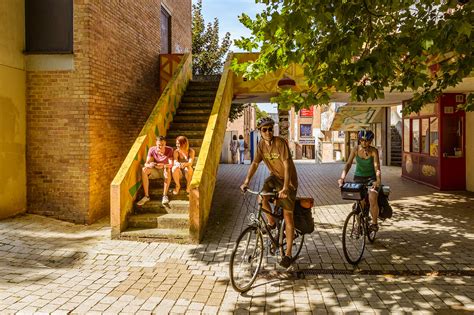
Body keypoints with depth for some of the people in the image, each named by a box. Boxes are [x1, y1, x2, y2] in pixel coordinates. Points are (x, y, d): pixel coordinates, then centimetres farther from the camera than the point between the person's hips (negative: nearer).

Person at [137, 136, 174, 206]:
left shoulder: (169, 150, -18)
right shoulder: (152, 150, -12)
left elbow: (171, 164, -26)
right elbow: (146, 163, -16)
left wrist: (163, 166, -48)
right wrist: (150, 165, -41)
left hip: (165, 170, -2)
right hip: (155, 171, 2)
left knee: (167, 169, -37)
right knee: (144, 170, -26)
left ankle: (165, 195, -31)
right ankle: (146, 196, -24)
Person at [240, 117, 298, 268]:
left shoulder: (280, 142, -23)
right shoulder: (261, 145, -5)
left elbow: (287, 165, -29)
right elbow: (255, 164, -2)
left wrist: (285, 188, -39)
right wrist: (246, 181, -16)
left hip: (288, 179, -5)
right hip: (274, 176, 5)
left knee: (288, 216, -6)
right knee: (262, 198, -22)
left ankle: (288, 254, 1)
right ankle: (272, 223, 10)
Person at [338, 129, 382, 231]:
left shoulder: (374, 151, -15)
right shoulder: (356, 149, -10)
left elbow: (377, 167, -23)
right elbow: (348, 164, -15)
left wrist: (378, 181, -39)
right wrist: (342, 177, -30)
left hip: (371, 178, -2)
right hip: (358, 177, 2)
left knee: (372, 199, -24)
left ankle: (374, 223, -4)